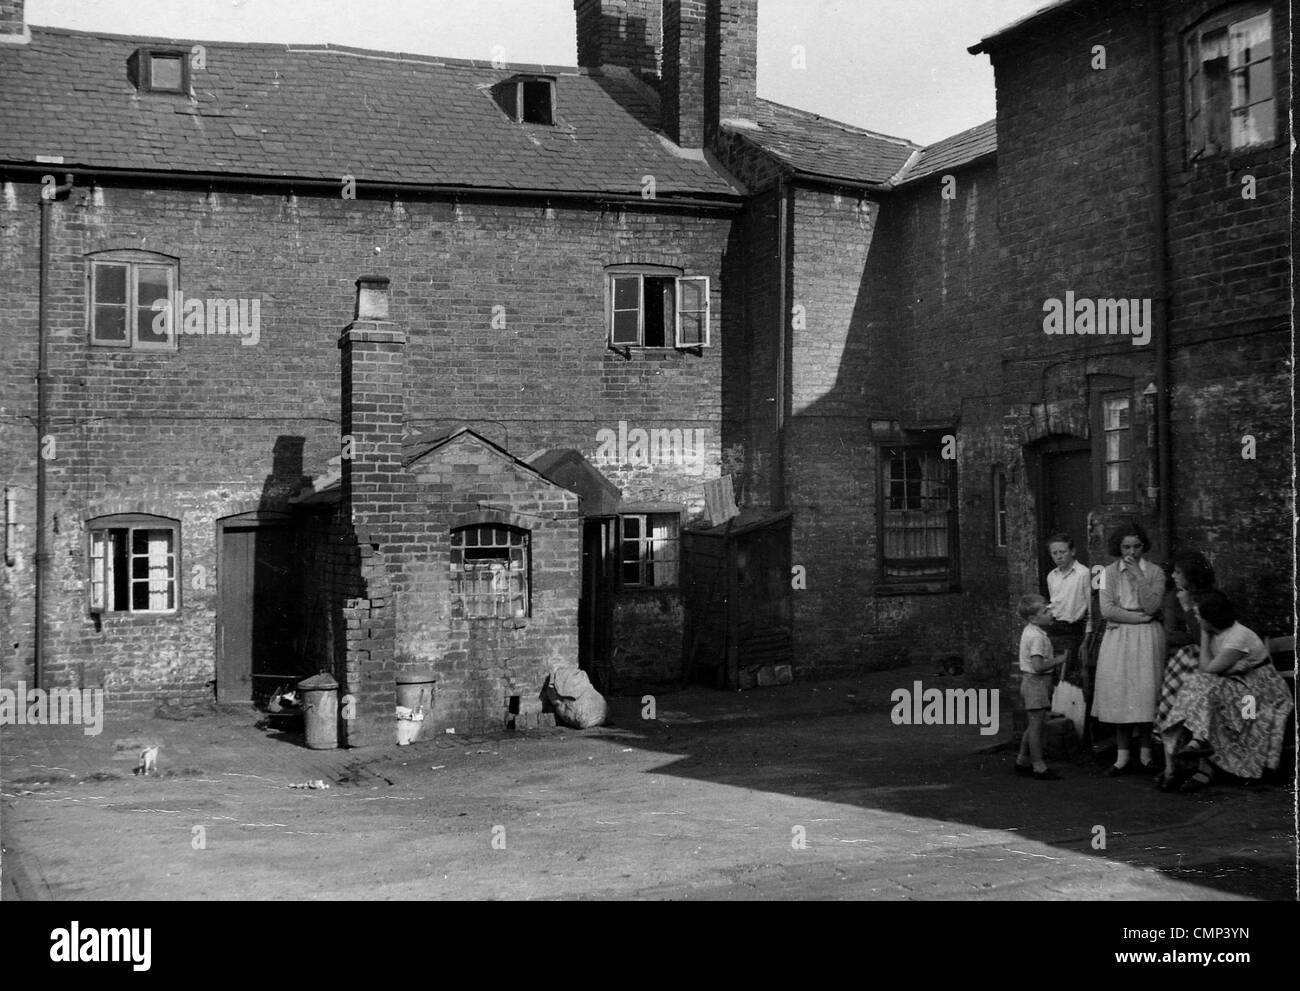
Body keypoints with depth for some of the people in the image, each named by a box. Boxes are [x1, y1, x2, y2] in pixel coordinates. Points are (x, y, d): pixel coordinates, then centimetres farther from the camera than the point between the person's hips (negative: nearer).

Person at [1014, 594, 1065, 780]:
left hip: (1030, 681, 10)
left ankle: (1022, 761, 26)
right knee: (1036, 725, -4)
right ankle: (1039, 767, 1)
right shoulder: (1037, 637, -21)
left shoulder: (1030, 631, 11)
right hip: (1036, 682, -10)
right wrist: (1058, 660, -16)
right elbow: (1038, 665, -27)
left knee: (1034, 725, 18)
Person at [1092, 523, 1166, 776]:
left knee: (1145, 693, -3)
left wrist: (1138, 576, -12)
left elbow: (1151, 607, -9)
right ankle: (1123, 756, 3)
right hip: (1118, 638, 1)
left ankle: (1145, 753, 7)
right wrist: (1140, 617, -10)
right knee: (1119, 694, -2)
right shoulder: (1109, 572, 5)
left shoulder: (1154, 572, 4)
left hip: (1147, 639, -1)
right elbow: (1107, 610, -5)